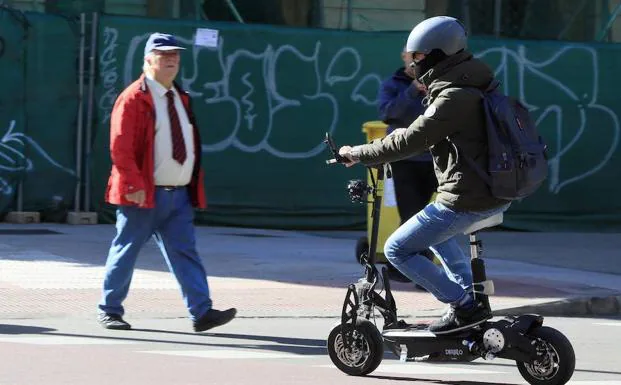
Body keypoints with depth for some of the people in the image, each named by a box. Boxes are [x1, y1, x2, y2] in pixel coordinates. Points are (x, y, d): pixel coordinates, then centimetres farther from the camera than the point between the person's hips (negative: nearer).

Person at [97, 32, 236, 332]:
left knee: (184, 253, 0)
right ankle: (109, 310, 14)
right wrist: (135, 186, -20)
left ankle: (201, 312, -5)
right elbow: (120, 147, -15)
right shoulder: (134, 98, -9)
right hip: (144, 194, -7)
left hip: (179, 195, 7)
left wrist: (194, 186, 15)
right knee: (126, 252, 3)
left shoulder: (181, 98, 16)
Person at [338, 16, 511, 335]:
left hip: (466, 199, -10)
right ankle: (471, 296, 27)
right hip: (497, 193, 10)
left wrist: (360, 153, -9)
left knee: (398, 250, 0)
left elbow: (411, 140, -19)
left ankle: (464, 306, -2)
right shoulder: (473, 86, 13)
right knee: (436, 231, 36)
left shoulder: (453, 98, -17)